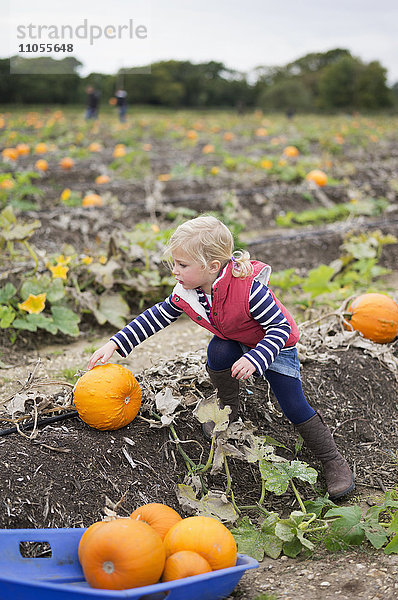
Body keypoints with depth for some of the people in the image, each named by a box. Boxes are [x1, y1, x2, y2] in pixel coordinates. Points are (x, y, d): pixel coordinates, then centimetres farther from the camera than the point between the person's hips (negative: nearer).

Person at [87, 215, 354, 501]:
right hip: (234, 342, 5)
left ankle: (333, 460, 7)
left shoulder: (248, 287, -38)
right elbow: (158, 316, -4)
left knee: (294, 406, -11)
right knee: (219, 352, -28)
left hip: (276, 345, -5)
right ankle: (229, 407, -1)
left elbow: (280, 327, -31)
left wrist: (255, 359, -45)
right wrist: (116, 343, -9)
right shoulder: (186, 293, -20)